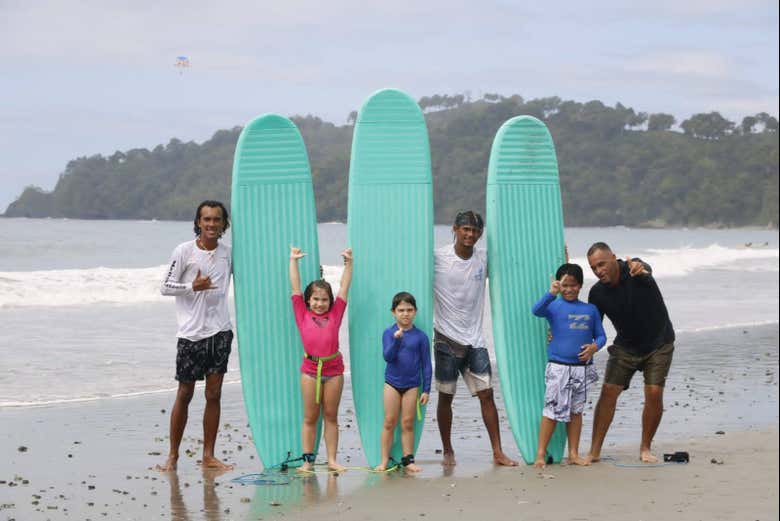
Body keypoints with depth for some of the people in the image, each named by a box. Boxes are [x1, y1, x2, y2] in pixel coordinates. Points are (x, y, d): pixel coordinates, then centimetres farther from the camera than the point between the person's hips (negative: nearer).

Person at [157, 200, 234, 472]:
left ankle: (208, 456, 10)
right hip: (191, 333, -3)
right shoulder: (184, 251, -5)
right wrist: (192, 286, -19)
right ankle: (173, 455, 13)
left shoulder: (228, 253, 7)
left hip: (220, 331, 3)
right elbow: (165, 287, -3)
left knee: (214, 394, 4)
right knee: (185, 394, 2)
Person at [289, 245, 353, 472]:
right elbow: (295, 287, 6)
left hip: (333, 369, 1)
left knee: (331, 416, 7)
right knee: (310, 417, 4)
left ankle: (332, 459, 10)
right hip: (310, 369, -1)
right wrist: (293, 260, 7)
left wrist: (348, 262, 8)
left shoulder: (335, 314, 7)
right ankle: (308, 460, 7)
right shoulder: (302, 315, 5)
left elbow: (344, 288, 10)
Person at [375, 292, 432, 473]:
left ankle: (408, 460, 11)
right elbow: (388, 356, -15)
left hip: (411, 385, 0)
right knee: (389, 422, 2)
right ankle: (385, 460, 7)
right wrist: (396, 339, -29)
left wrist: (426, 390, 0)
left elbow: (426, 364, 2)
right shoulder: (389, 333, -2)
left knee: (408, 423, 4)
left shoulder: (421, 336, -1)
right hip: (392, 382, 0)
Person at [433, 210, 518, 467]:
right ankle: (448, 452, 16)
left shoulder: (484, 259, 4)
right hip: (447, 339, -3)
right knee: (445, 396, 4)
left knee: (486, 394, -1)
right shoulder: (437, 258, -6)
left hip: (474, 340, 3)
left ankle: (497, 452, 3)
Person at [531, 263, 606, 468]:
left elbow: (601, 335, 13)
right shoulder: (554, 306, -1)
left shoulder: (590, 310, 10)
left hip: (582, 367, 4)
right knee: (552, 410, -6)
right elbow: (536, 310, -21)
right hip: (558, 366, -4)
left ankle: (573, 453, 18)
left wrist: (594, 346, -9)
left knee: (576, 411, 11)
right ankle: (540, 454, -1)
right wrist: (551, 293, -36)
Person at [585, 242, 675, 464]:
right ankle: (595, 450, -3)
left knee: (654, 394, -12)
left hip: (658, 343, -3)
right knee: (608, 392, -8)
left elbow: (647, 270, -47)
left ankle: (645, 448, 6)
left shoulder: (634, 270, -21)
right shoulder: (597, 293, -8)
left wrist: (640, 269, -71)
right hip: (625, 346, 3)